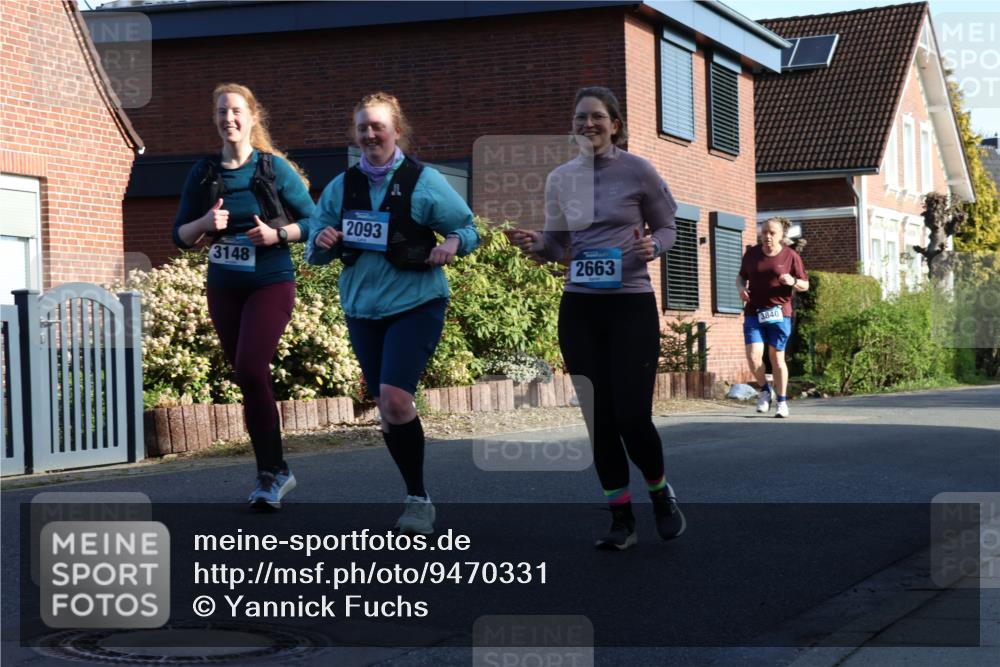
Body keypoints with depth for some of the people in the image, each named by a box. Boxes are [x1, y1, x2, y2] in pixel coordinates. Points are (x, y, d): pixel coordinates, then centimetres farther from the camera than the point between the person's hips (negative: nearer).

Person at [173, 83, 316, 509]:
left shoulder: (274, 168, -5)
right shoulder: (203, 173, 4)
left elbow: (312, 222, -2)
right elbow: (180, 235, 6)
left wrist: (277, 234, -18)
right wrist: (204, 224, -14)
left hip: (271, 284, -4)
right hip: (224, 288, 4)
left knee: (251, 371, -19)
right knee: (249, 379, 9)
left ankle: (271, 473, -9)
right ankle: (275, 473, 21)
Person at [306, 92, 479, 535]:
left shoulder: (423, 181, -4)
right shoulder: (341, 187, 8)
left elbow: (468, 229, 2)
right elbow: (315, 252, 12)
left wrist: (452, 244, -20)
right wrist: (322, 243, -11)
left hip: (416, 304, -5)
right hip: (362, 310, 5)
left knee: (395, 396, -20)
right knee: (386, 407, 10)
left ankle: (418, 499, -6)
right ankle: (417, 498, 25)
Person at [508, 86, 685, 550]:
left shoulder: (638, 171, -4)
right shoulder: (560, 179, 6)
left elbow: (666, 227, 8)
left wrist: (653, 246, -15)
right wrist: (535, 245, -6)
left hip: (632, 306, -3)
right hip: (579, 309, 4)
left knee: (633, 417, -8)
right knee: (599, 419, 4)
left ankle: (660, 493, 21)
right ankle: (621, 518, 15)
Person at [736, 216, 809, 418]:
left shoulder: (791, 256, -1)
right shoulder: (751, 253, 7)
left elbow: (805, 285, 4)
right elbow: (741, 277, 21)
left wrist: (793, 282, -18)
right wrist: (741, 287, -2)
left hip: (779, 313, -2)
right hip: (753, 313, 2)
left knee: (777, 358, 3)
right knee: (753, 356, -12)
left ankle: (782, 401, 17)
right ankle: (764, 390, 14)